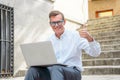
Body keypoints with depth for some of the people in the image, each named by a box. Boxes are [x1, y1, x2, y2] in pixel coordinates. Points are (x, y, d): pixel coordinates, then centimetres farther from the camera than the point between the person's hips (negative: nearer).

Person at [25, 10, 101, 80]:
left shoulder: (76, 35, 0)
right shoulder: (49, 40, 13)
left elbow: (96, 53, -8)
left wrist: (89, 38, -28)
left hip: (73, 72, -4)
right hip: (52, 71, 4)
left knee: (56, 69, -38)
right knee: (33, 70, -26)